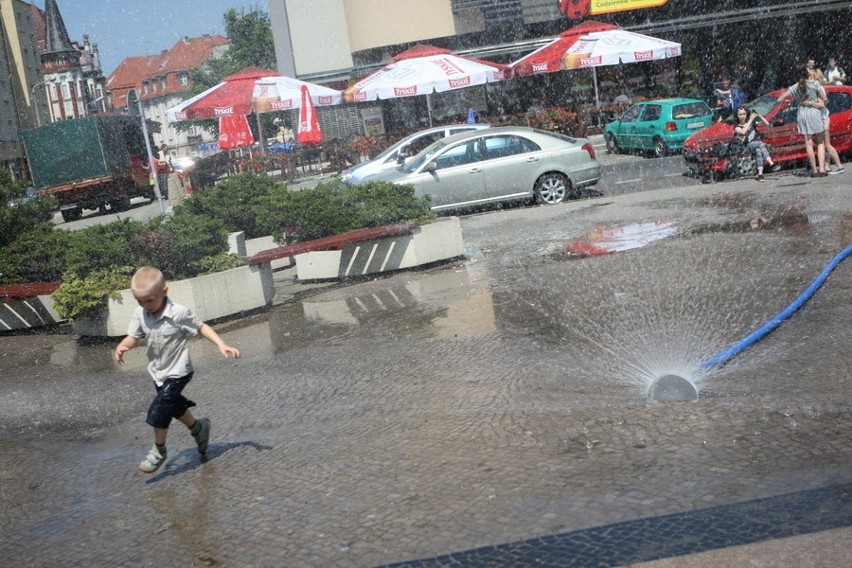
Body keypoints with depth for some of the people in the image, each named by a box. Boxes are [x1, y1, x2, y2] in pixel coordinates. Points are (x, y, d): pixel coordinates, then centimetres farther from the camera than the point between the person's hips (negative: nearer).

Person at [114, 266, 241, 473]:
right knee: (174, 406, 23)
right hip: (157, 371, 7)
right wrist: (122, 347, -27)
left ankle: (159, 450, 11)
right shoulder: (140, 314, -10)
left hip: (177, 372, -7)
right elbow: (134, 337, -4)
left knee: (158, 411, -12)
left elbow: (201, 327, -13)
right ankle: (198, 427, 50)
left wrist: (221, 345, -21)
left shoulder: (179, 313, -24)